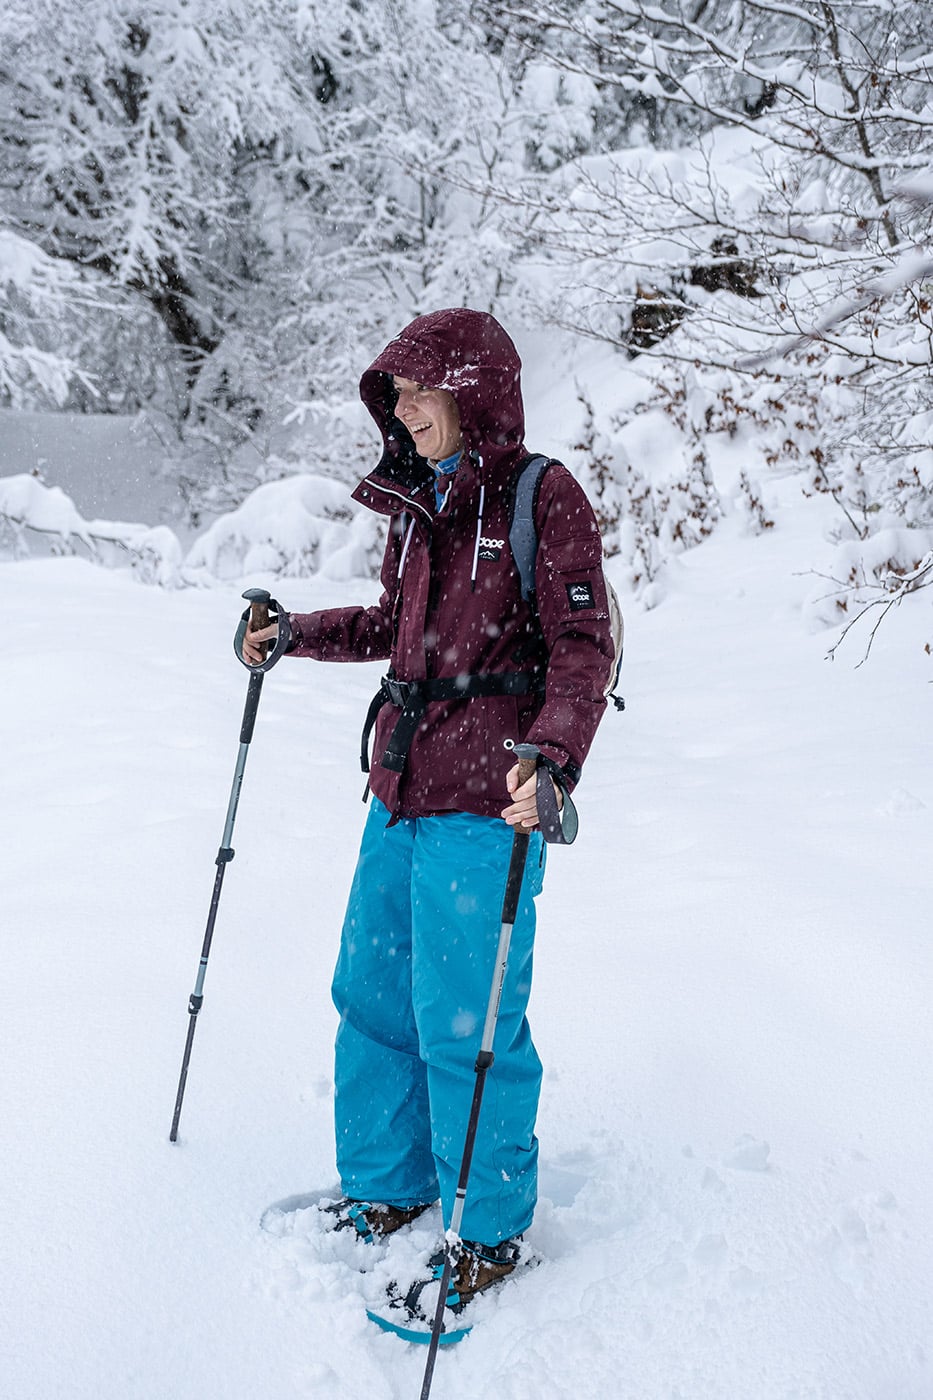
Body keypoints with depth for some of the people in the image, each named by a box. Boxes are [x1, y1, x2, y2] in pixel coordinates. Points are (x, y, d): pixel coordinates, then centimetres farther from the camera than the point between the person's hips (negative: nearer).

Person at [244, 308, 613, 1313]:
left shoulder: (543, 498, -8)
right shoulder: (421, 500, 14)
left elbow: (583, 648, -15)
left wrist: (553, 757, -30)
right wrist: (294, 633, 18)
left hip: (486, 807, -8)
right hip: (402, 792, 8)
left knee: (465, 1023, -1)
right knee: (372, 994, 14)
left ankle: (492, 1231, 19)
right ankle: (387, 1190, 34)